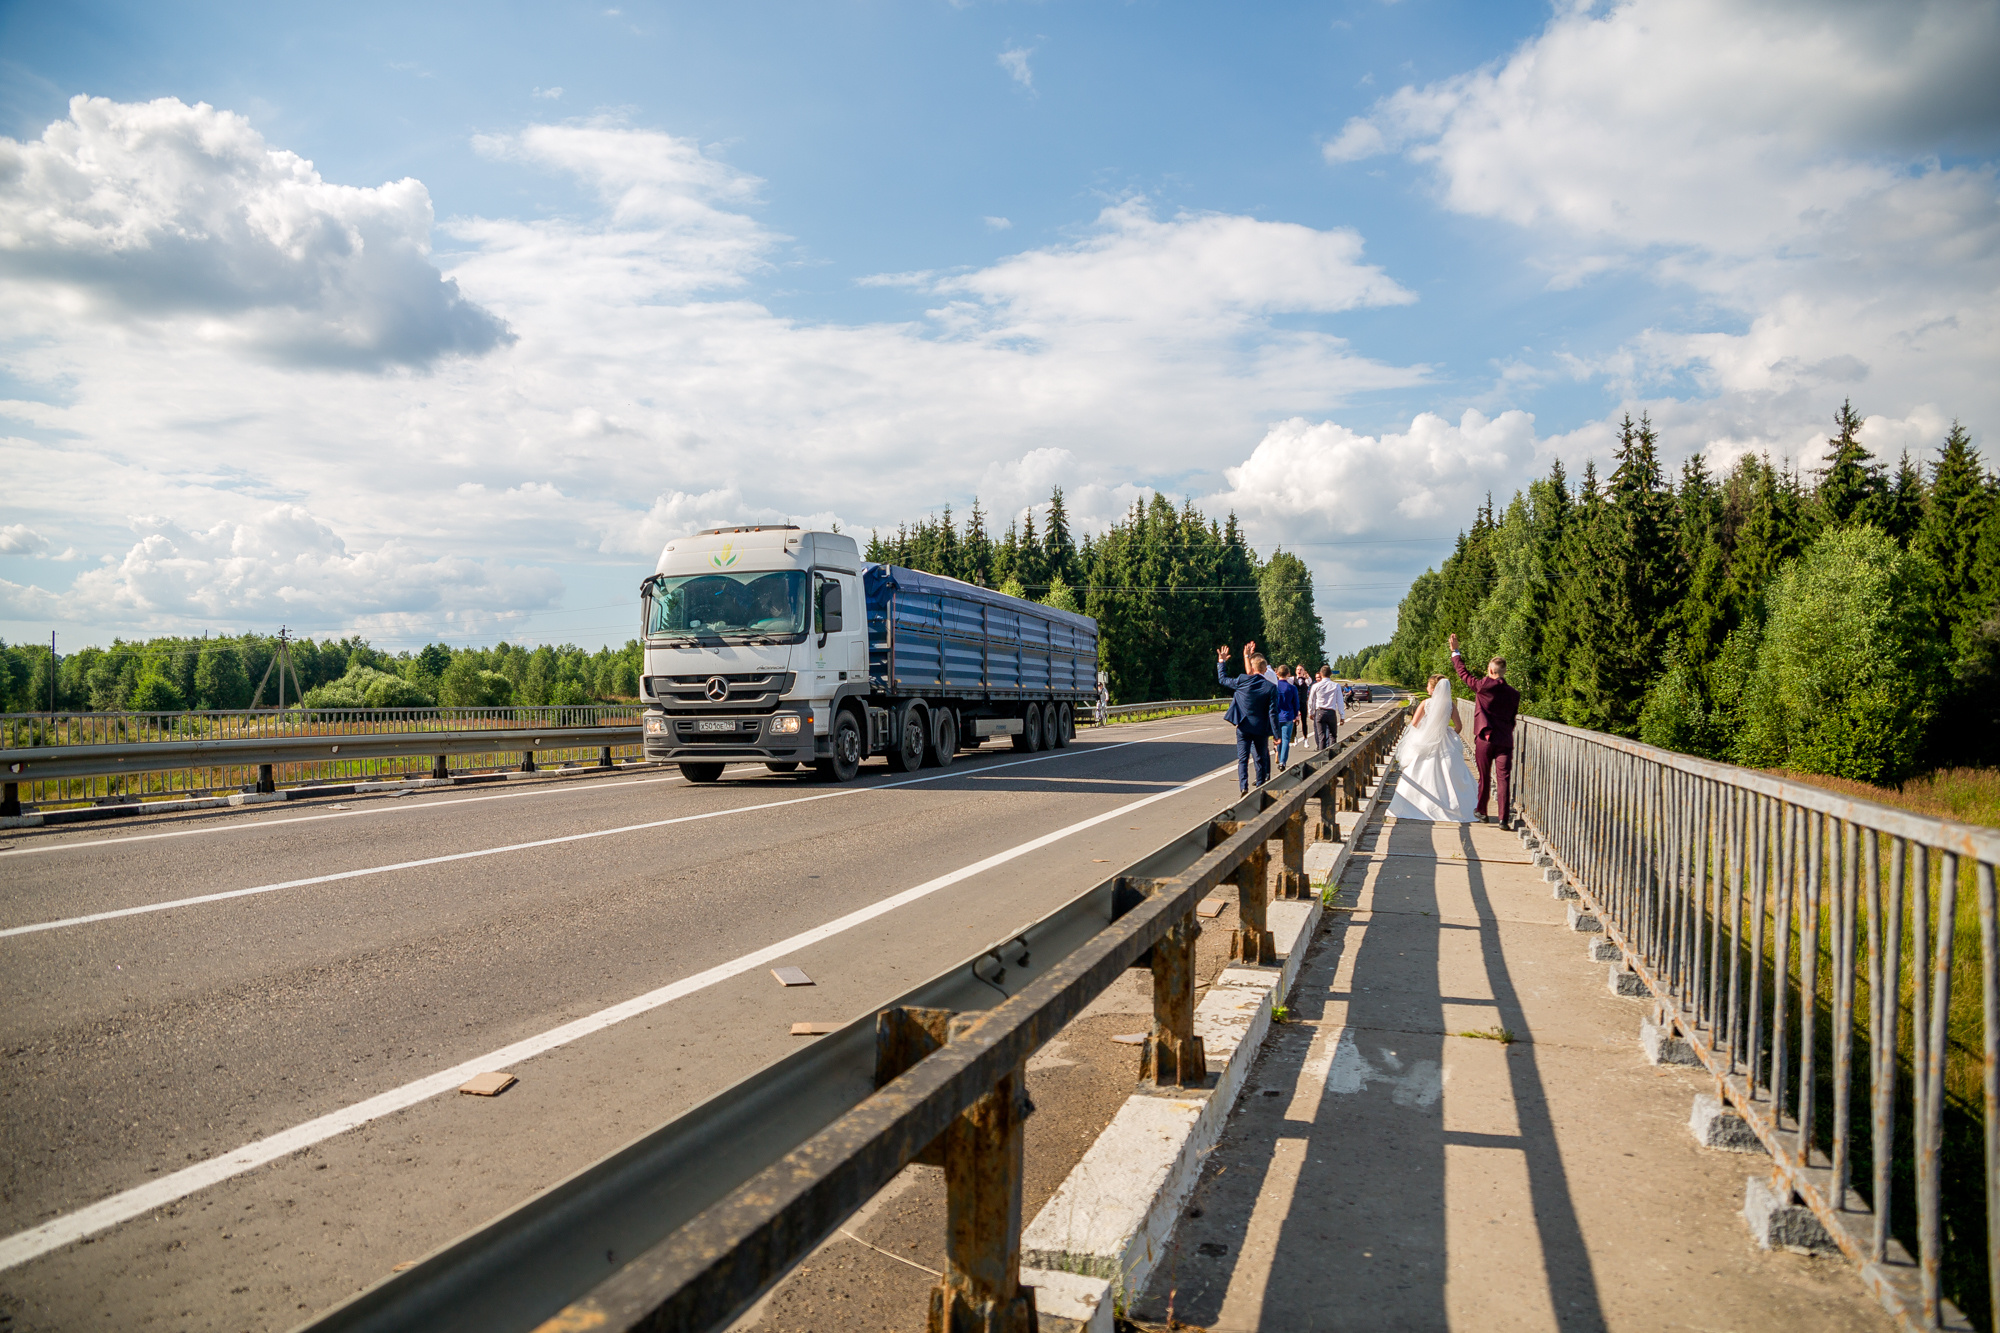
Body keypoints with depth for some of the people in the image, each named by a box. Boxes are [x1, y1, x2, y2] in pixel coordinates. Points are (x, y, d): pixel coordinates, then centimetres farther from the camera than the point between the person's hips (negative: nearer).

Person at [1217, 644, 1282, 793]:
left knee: (1243, 759, 2)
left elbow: (1222, 679, 9)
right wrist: (1276, 734, -4)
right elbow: (1273, 713, -9)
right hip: (1261, 729, 1)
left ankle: (1243, 788, -13)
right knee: (1261, 759, 13)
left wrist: (1221, 662, 23)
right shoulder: (1271, 687, -8)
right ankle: (1261, 788, 18)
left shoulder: (1242, 681, -8)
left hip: (1243, 727, 0)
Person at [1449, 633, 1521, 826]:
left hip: (1484, 739, -2)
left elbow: (1464, 674, 5)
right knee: (1503, 779, -2)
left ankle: (1482, 813, 24)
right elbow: (1512, 719, 12)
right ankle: (1504, 818, -8)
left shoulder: (1484, 685, -7)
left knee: (1484, 778, 12)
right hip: (1505, 741, 2)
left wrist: (1455, 652, 14)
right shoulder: (1514, 694, 5)